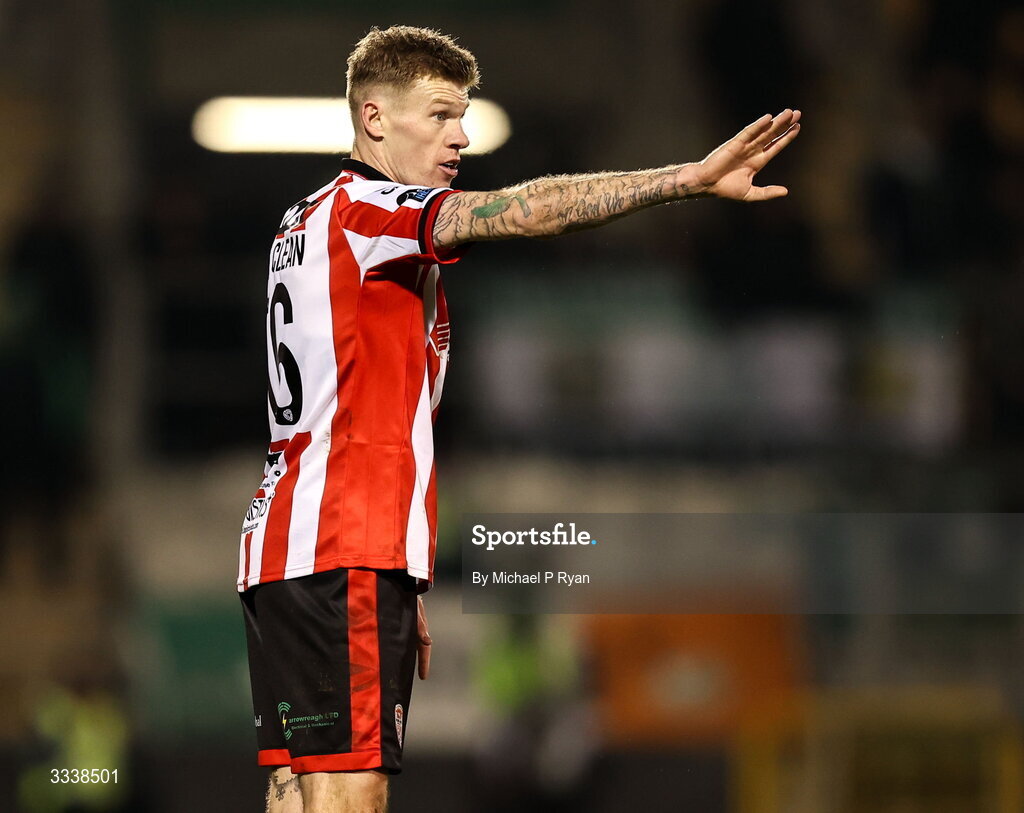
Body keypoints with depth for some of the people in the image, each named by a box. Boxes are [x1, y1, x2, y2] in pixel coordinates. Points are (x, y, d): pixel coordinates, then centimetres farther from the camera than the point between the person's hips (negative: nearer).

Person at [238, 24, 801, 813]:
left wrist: (400, 583, 24)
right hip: (346, 555, -10)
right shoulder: (364, 209, -7)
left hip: (281, 544, 10)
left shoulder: (307, 225, 22)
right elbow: (527, 211, -24)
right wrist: (693, 178, -29)